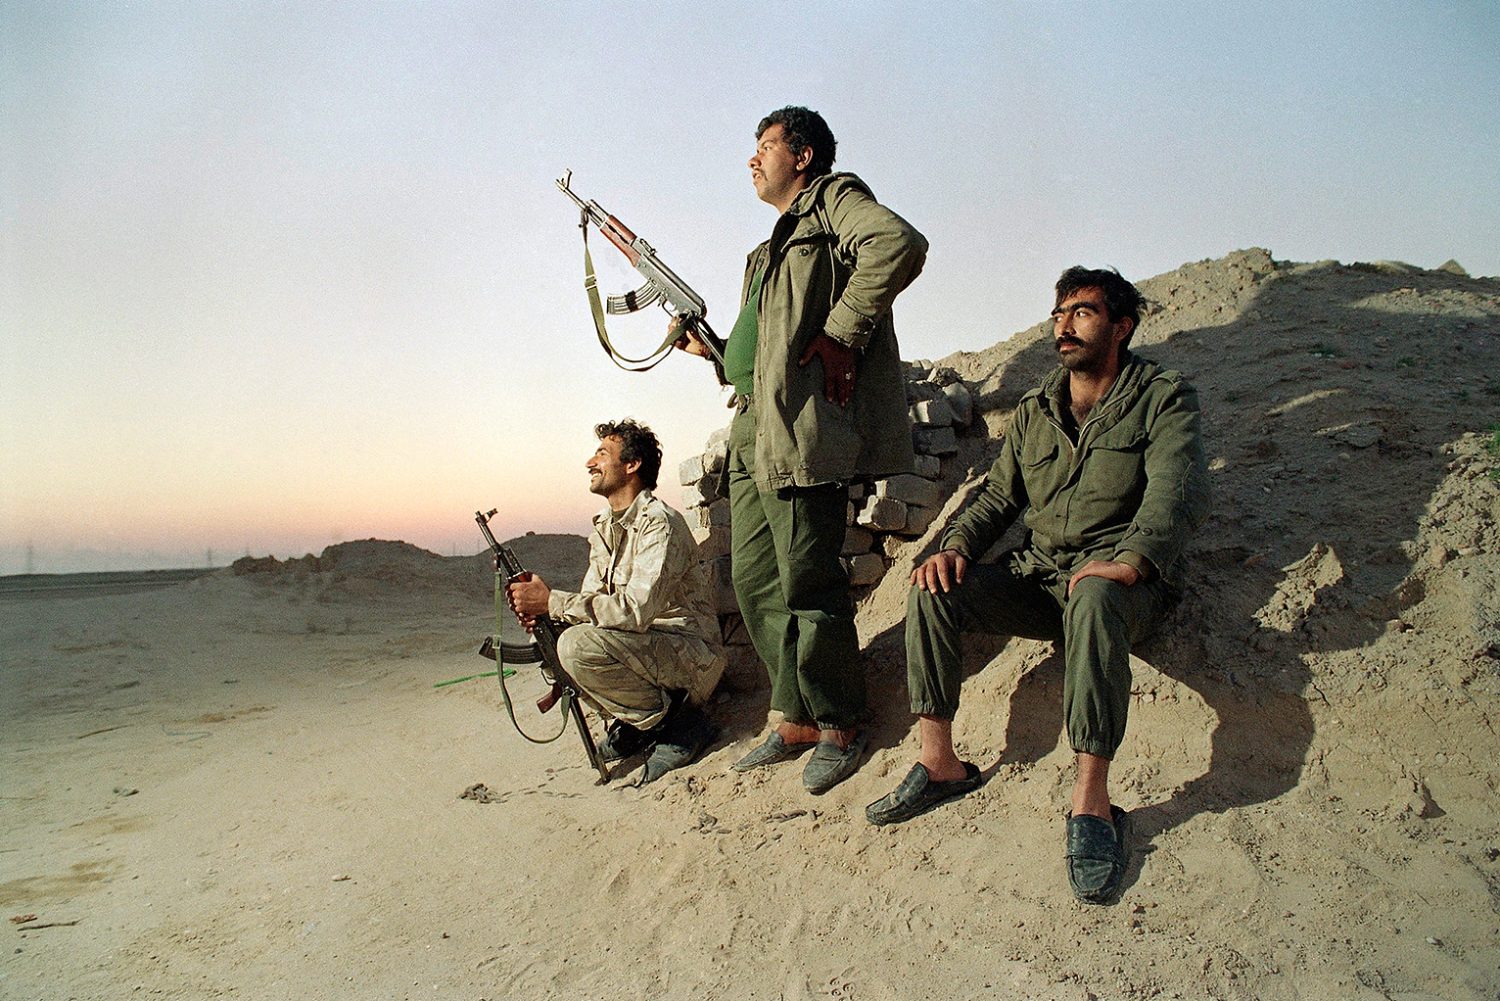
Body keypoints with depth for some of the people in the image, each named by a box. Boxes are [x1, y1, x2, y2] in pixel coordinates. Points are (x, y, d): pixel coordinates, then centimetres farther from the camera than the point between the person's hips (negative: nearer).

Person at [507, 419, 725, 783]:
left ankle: (676, 721, -10)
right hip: (639, 650, 9)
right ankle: (630, 723, 7)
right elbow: (593, 600, 11)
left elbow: (637, 609, -30)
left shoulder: (660, 524, -19)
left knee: (579, 645, -28)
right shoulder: (604, 527, 11)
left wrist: (552, 601, -25)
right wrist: (541, 610, -11)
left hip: (693, 659, -9)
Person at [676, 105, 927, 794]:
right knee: (756, 584, 8)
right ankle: (797, 720, 18)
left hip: (801, 427, -10)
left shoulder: (835, 199, 2)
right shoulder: (775, 245, 29)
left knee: (806, 583, -7)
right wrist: (711, 349, 17)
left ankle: (840, 727, 6)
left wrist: (839, 332, -19)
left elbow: (900, 246, -20)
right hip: (753, 430, 10)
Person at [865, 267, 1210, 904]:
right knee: (934, 589, -19)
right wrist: (956, 546, -7)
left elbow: (1179, 489, -17)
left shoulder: (1162, 399, 0)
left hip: (1125, 581, -5)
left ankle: (1091, 801, -38)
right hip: (1038, 575, 5)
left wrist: (1130, 561, -37)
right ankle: (938, 763, -15)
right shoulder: (1034, 411, 17)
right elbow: (998, 496, 16)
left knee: (1093, 600, -41)